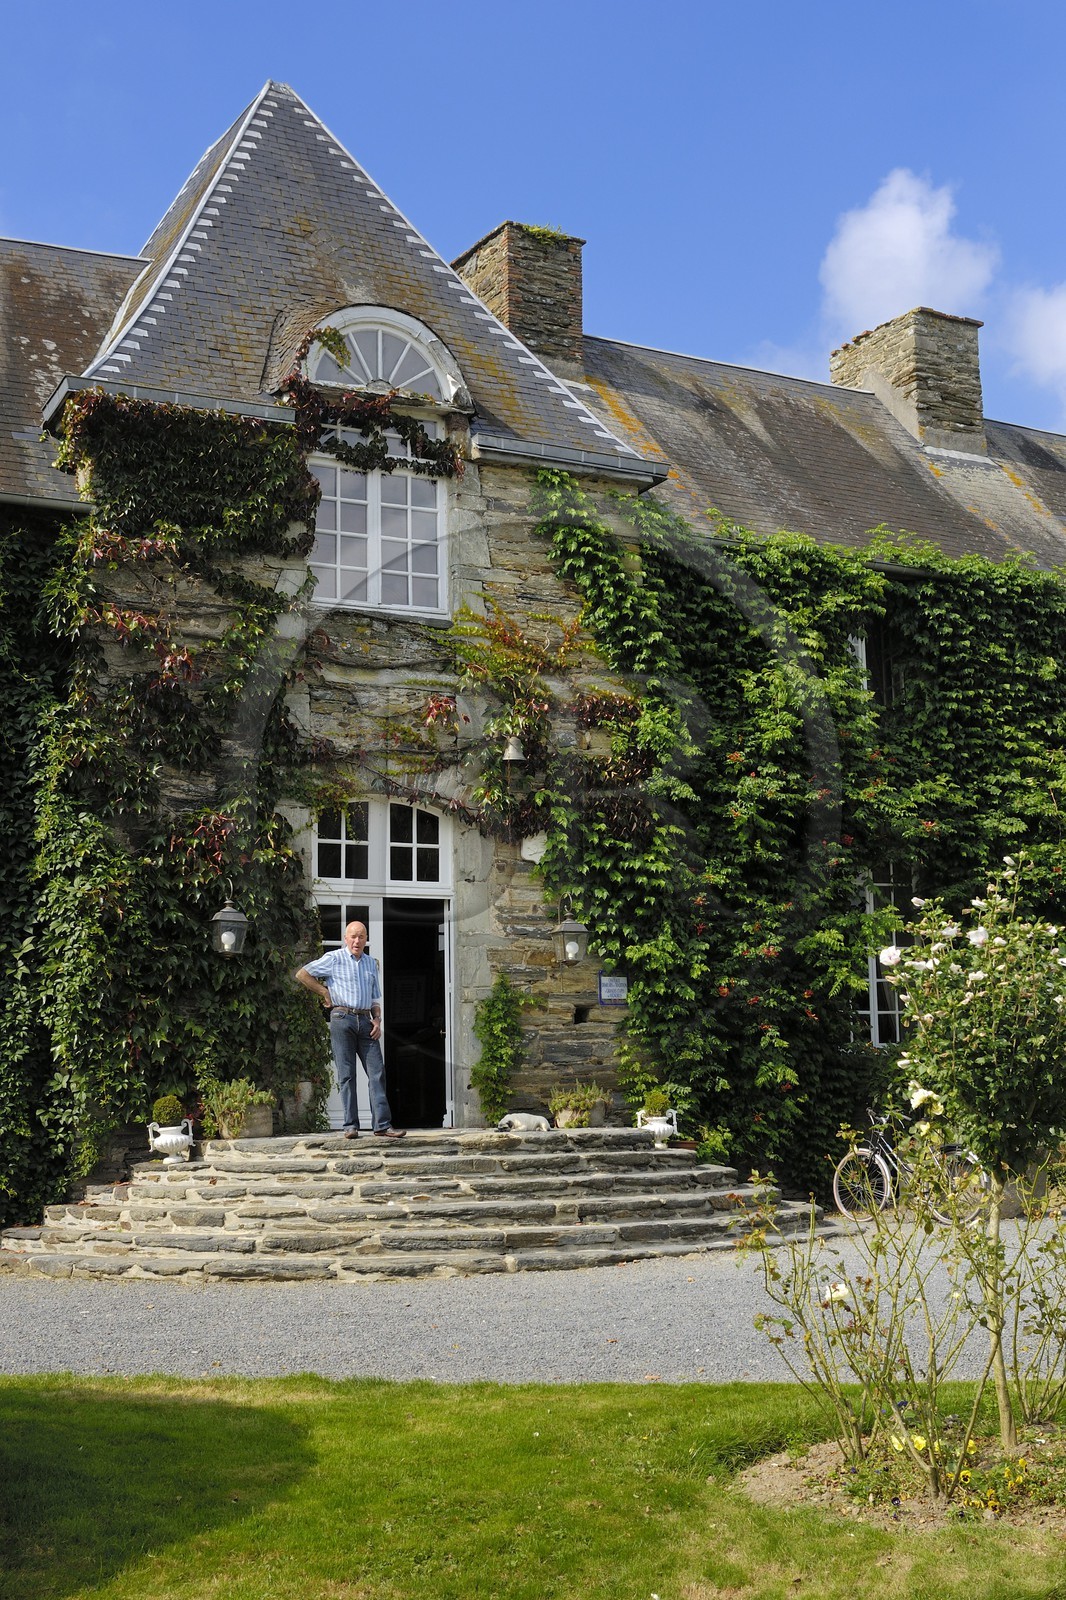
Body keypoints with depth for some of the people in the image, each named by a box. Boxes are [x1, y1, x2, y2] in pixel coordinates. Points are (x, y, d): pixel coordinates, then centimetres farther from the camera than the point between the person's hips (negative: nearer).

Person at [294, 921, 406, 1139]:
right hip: (342, 1018, -4)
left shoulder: (371, 963, 18)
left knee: (377, 1072, -3)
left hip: (365, 1021, 5)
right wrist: (325, 993, 1)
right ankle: (350, 1126, 1)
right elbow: (302, 974, 1)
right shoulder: (334, 959, 3)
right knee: (346, 1074, -3)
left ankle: (382, 1125, -4)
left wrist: (377, 1020, 6)